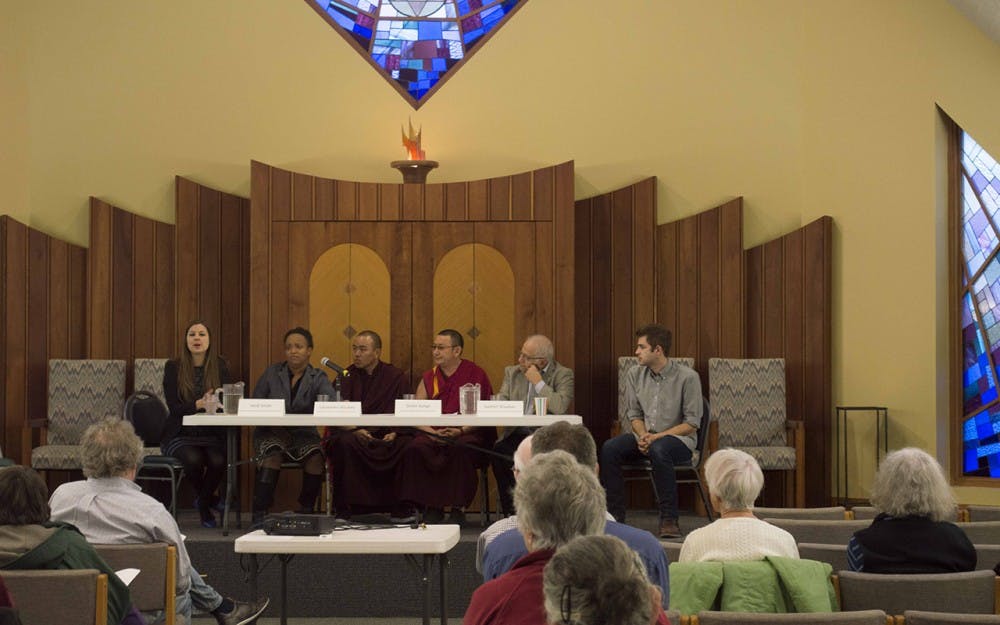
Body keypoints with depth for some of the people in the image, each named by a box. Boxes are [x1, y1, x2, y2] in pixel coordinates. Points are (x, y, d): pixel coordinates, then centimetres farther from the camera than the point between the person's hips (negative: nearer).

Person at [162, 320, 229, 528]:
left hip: (211, 434, 2)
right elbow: (174, 407, -8)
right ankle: (209, 498, 1)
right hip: (180, 435, -1)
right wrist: (200, 404, -25)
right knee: (193, 459, -32)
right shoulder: (173, 368, 2)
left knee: (218, 460, -30)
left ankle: (203, 503, 0)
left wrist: (217, 403, -23)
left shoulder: (219, 366, 8)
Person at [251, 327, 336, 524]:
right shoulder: (272, 373, 10)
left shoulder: (318, 378, 6)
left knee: (316, 457, -30)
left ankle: (306, 513, -11)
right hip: (272, 433, 0)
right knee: (272, 454, -33)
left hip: (304, 434, 1)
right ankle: (259, 516, -32)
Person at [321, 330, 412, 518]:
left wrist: (395, 432, -15)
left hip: (387, 437, 0)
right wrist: (355, 430, -18)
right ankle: (343, 509, -27)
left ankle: (400, 508, -17)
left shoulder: (396, 377, 10)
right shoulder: (346, 377, 10)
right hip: (353, 434, 0)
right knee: (345, 443, -34)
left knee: (408, 445, -30)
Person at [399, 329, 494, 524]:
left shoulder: (476, 374, 4)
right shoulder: (428, 378, 15)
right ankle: (432, 506, -19)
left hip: (468, 434, -3)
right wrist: (433, 432, -11)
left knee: (460, 450, -37)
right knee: (415, 449, -27)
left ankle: (458, 508, -26)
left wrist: (461, 431, -18)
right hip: (434, 435, 4)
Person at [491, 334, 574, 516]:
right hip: (517, 434, 4)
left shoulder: (564, 375, 2)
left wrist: (538, 382, -10)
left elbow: (560, 407, -15)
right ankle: (511, 512, -19)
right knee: (499, 450, -29)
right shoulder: (512, 372, 17)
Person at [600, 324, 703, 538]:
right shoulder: (635, 375, 5)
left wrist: (657, 436, -19)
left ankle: (669, 519, -32)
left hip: (679, 439, -5)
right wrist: (642, 435, -11)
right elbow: (634, 413, 11)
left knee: (658, 450, -39)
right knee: (609, 449, -23)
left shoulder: (687, 377, -10)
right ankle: (615, 515, -17)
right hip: (645, 436, 5)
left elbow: (692, 422, -10)